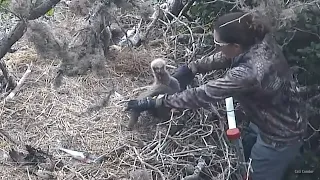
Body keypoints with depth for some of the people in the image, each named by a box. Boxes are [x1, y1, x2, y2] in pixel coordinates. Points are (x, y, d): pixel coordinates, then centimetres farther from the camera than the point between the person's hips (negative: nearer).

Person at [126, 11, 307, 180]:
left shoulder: (247, 74, -40)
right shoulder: (260, 40, -16)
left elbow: (200, 96, -34)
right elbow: (225, 57, 3)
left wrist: (154, 102, -25)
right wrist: (192, 67, -5)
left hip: (279, 137, -8)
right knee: (245, 152, 29)